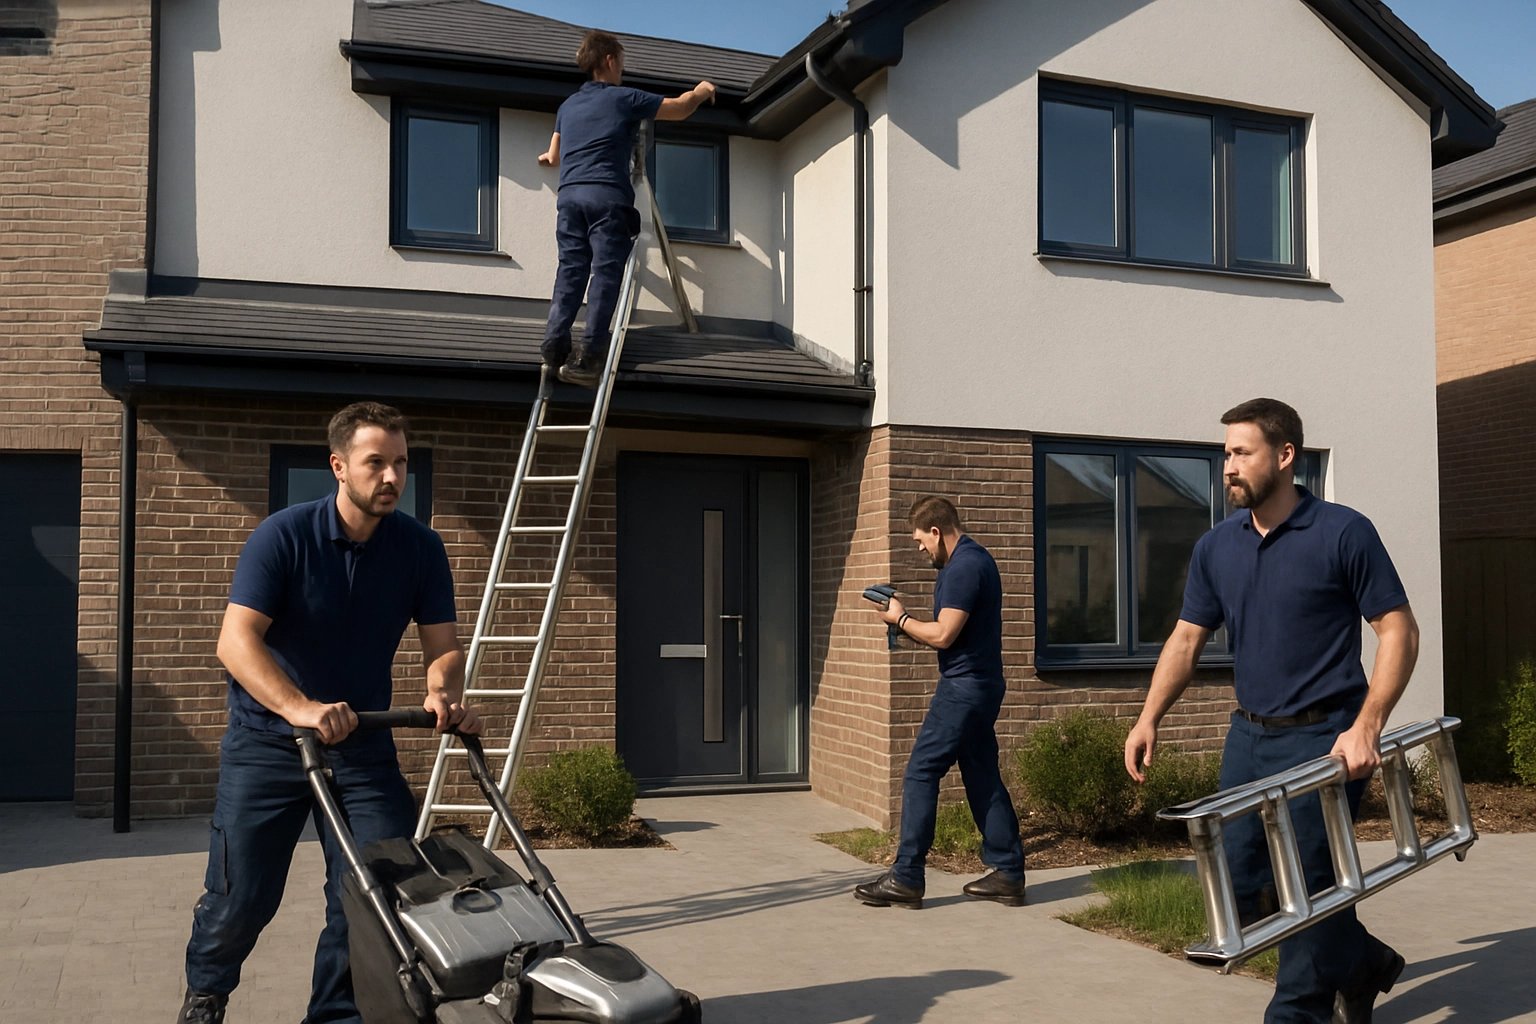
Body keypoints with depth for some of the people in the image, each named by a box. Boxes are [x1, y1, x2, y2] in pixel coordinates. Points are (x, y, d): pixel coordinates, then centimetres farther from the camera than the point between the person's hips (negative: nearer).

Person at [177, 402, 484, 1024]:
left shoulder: (420, 548, -4)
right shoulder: (283, 536, -16)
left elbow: (443, 645, -3)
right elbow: (236, 639, -26)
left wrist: (444, 693, -27)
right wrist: (300, 708, -42)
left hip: (362, 742, 3)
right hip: (267, 739, -3)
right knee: (242, 896, 4)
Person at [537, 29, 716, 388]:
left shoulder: (568, 106, 24)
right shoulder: (625, 99, 9)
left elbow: (553, 158, 35)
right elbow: (679, 109, 17)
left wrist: (546, 156, 60)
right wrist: (700, 92, 39)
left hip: (569, 194, 5)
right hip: (607, 196, -5)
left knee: (570, 270, 3)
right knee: (605, 273, -8)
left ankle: (555, 344, -12)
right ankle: (587, 357, -18)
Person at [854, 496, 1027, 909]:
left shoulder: (963, 567, -17)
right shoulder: (973, 559, 16)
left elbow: (943, 635, -20)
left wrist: (901, 618, -5)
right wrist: (906, 622, 8)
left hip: (964, 688, -11)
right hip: (980, 685, 11)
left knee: (920, 774, -6)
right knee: (983, 777, 13)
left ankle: (905, 879, -3)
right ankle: (1008, 874, 17)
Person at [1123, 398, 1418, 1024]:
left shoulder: (1343, 533, -10)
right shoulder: (1216, 547, 5)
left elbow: (1399, 631, -10)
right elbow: (1187, 639, 9)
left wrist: (1366, 727, -20)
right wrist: (1149, 718, -3)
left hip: (1321, 738, -6)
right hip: (1249, 736, 6)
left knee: (1307, 887, -2)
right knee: (1237, 883, 9)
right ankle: (1361, 963, 31)